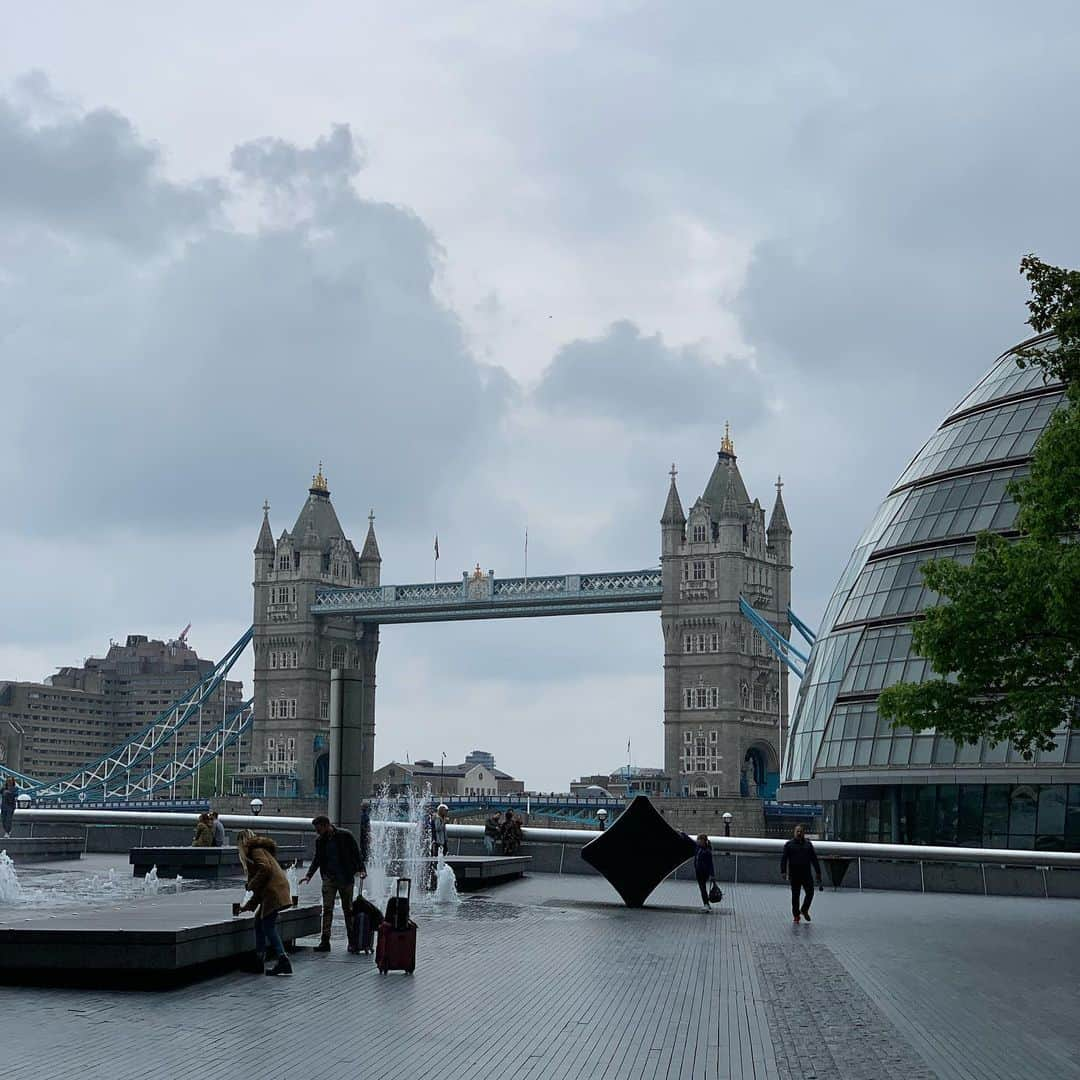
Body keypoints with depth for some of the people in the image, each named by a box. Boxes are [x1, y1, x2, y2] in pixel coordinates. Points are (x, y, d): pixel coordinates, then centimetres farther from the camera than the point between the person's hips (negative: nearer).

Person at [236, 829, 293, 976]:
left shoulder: (255, 849, -1)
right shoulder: (260, 849, 28)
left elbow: (265, 868, -20)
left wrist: (251, 885, -8)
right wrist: (249, 906, 33)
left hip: (274, 891, -10)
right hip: (271, 891, 10)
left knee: (268, 926, -10)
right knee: (259, 922, 16)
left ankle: (283, 962, -16)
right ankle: (259, 960, 20)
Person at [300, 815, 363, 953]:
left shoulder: (345, 836, -7)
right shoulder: (320, 841, 5)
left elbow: (356, 853, -3)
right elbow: (317, 859, 14)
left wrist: (360, 869, -14)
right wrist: (309, 875, 3)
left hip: (345, 878, -3)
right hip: (329, 878, 3)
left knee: (348, 909, 4)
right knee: (327, 909, -4)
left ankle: (353, 942, 10)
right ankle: (325, 941, -3)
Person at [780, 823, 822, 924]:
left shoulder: (808, 844, 13)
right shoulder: (789, 844, 5)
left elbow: (814, 859, 13)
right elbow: (784, 859, -1)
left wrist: (818, 872, 7)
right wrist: (783, 871, -12)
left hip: (806, 874, 2)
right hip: (794, 874, -2)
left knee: (810, 892, -5)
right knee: (795, 895, 2)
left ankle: (804, 910, 16)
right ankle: (796, 915, 10)